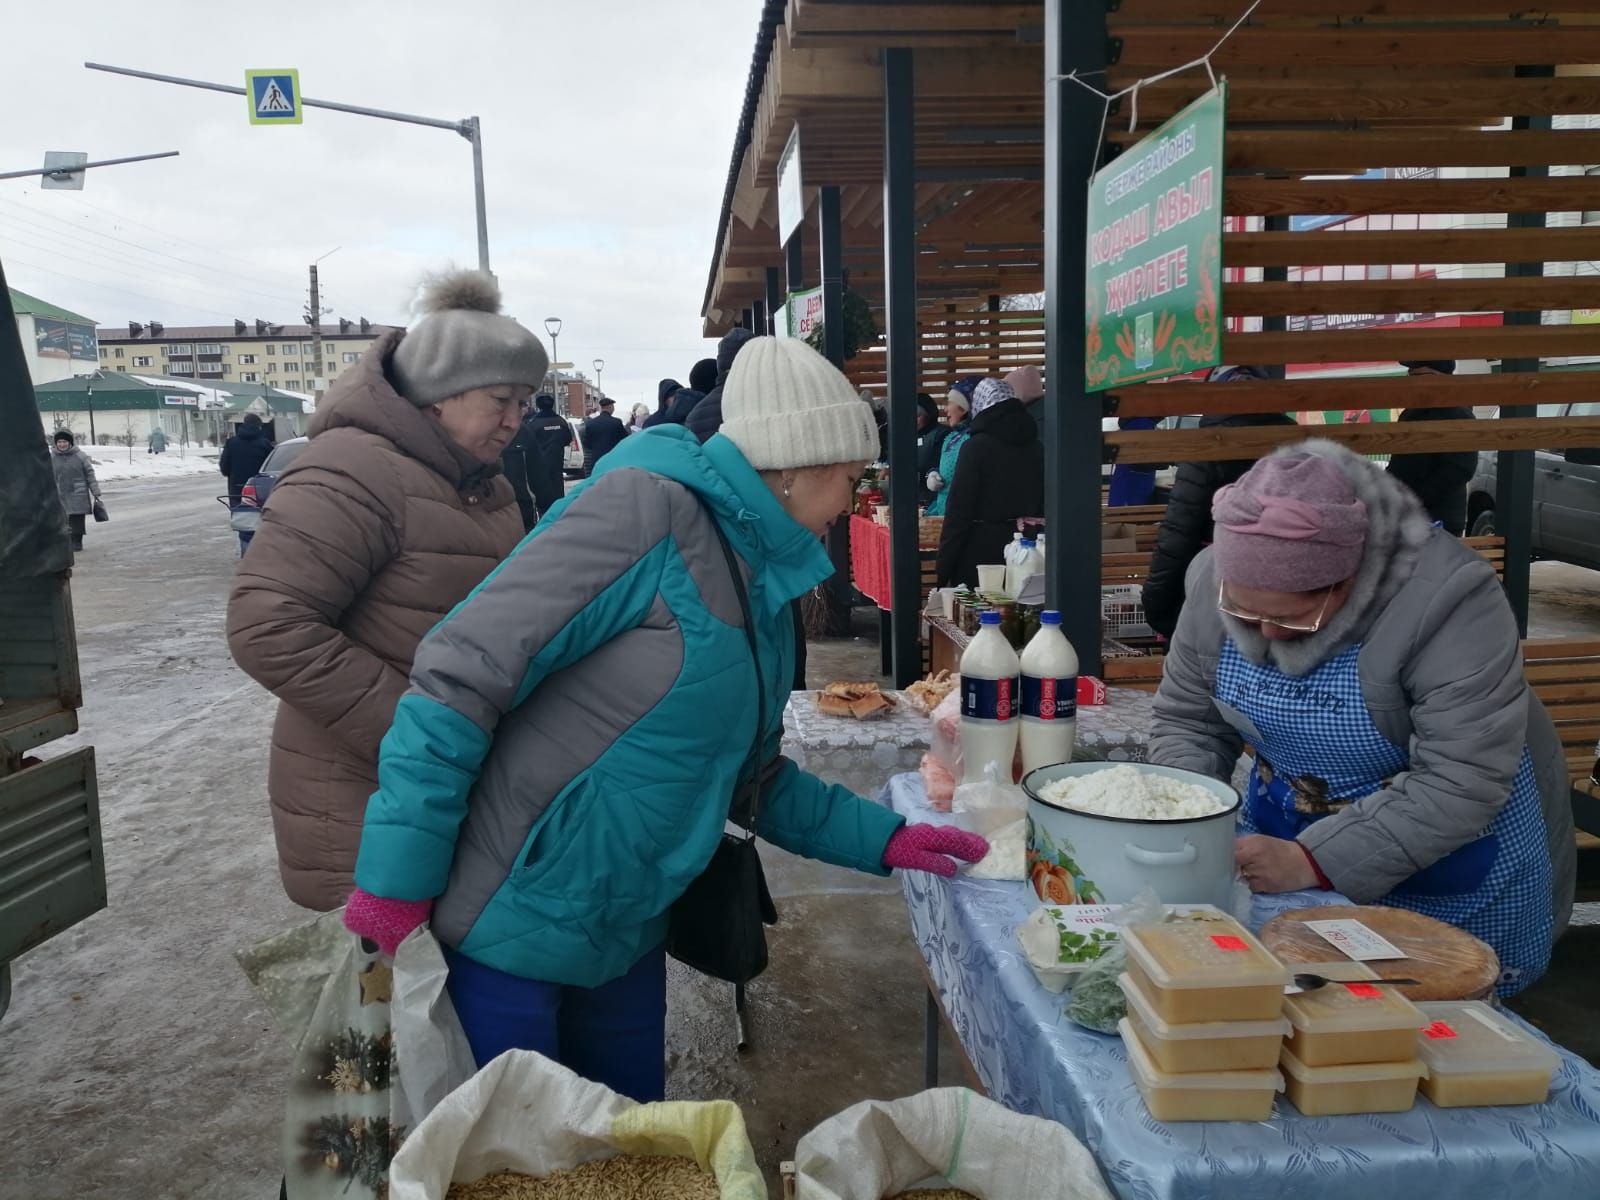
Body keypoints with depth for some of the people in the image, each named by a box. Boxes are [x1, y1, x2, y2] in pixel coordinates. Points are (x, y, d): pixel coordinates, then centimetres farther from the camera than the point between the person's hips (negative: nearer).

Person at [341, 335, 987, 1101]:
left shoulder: (761, 586, 8)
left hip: (624, 936, 8)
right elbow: (461, 674, -22)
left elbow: (752, 774, 18)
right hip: (503, 925, -8)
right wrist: (395, 884, -22)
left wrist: (883, 839, 12)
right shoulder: (651, 508, -19)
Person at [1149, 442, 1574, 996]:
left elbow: (1462, 784, -31)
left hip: (1446, 865, -4)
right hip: (1286, 842, 5)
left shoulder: (1447, 600, -30)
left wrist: (1312, 861, -34)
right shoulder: (1218, 584, -15)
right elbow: (1187, 723, -5)